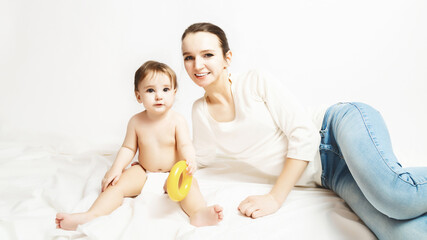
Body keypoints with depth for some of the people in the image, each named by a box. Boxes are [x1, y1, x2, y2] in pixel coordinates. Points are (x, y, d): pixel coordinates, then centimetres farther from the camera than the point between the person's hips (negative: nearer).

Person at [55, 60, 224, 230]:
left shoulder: (177, 120, -11)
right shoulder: (136, 121, -4)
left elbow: (185, 145, -15)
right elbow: (128, 148, 3)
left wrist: (189, 161, -39)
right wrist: (116, 168, -13)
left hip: (172, 174, -2)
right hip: (143, 172, 3)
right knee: (116, 184, -17)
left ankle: (199, 212, -54)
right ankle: (91, 215, -25)